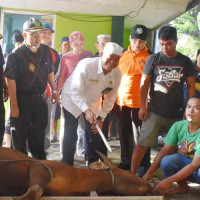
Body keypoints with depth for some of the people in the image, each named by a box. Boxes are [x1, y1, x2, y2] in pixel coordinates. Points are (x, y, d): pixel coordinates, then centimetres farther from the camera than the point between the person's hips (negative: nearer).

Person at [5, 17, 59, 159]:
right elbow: (11, 80, -15)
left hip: (40, 99, 5)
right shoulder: (16, 54, -13)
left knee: (39, 135, 17)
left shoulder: (46, 51, 3)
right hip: (22, 100, -5)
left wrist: (54, 91, 15)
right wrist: (14, 105, -17)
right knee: (20, 135, 5)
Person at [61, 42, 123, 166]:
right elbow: (75, 91, -31)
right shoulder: (86, 65, -30)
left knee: (95, 135, 4)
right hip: (72, 100, -4)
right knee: (70, 136, -5)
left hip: (93, 103, 5)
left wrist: (101, 117, -9)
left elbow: (110, 98, -4)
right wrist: (86, 110, -43)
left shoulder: (116, 74, -14)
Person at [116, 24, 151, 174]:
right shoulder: (122, 56, 9)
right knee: (124, 134, 14)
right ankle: (126, 161, 29)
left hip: (140, 103, -4)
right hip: (122, 101, 5)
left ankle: (144, 165, 14)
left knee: (141, 134, 2)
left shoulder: (150, 57, -4)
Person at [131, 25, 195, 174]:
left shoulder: (185, 62, 5)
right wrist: (143, 106, -4)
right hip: (155, 112, -1)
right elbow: (144, 84, 2)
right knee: (143, 143, -6)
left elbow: (191, 86, 8)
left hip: (177, 113, 2)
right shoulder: (153, 59, 1)